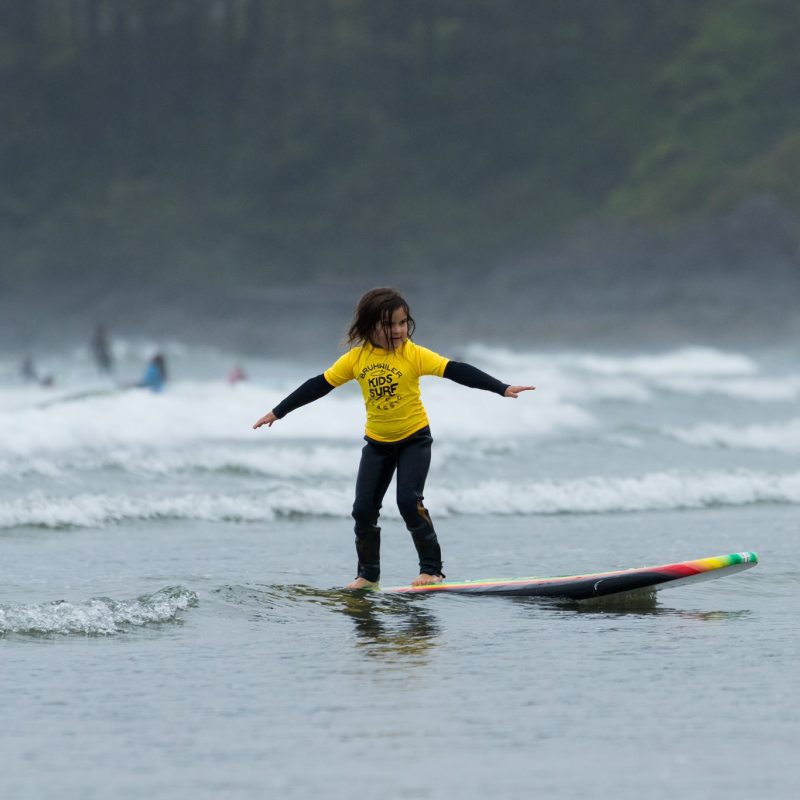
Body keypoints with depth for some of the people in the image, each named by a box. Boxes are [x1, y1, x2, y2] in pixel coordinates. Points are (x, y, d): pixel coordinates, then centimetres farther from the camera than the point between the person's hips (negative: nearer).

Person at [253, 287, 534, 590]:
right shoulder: (356, 358, -7)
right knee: (363, 509, 1)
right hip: (377, 443, 4)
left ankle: (432, 568, -6)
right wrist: (278, 412, 5)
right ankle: (368, 574, 19)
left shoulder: (413, 354, -17)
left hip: (414, 439, -4)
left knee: (409, 501, -19)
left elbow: (456, 371, -25)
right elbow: (318, 385, 1)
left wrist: (502, 388, -33)